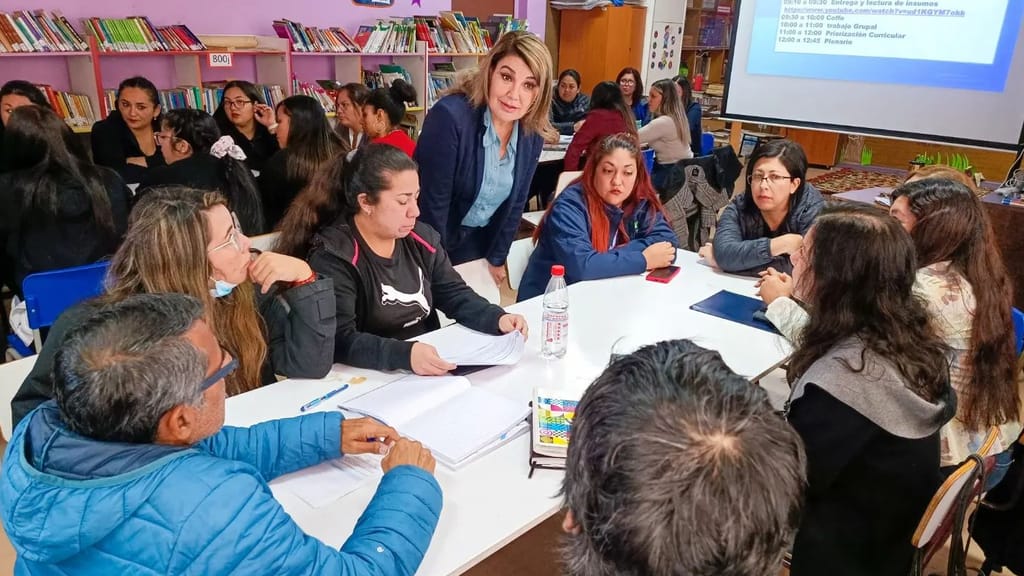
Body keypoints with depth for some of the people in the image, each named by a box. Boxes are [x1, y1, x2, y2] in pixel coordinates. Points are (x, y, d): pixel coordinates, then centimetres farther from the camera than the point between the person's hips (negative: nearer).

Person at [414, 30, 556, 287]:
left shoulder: (532, 134, -8)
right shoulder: (450, 116, -27)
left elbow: (516, 202, 4)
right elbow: (432, 203, -22)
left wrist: (496, 259, 7)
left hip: (478, 244, 5)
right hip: (431, 243, -5)